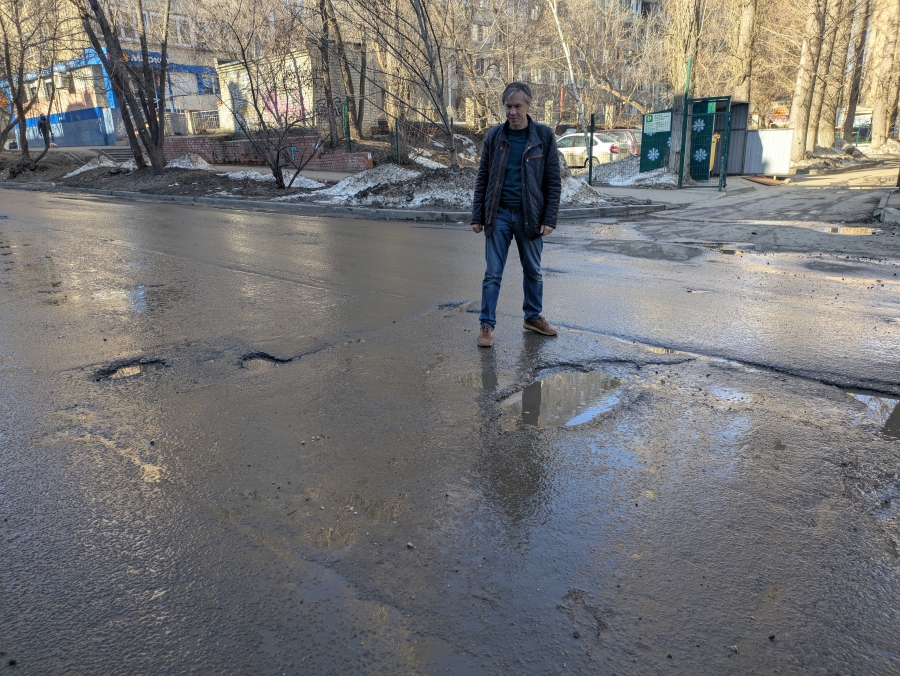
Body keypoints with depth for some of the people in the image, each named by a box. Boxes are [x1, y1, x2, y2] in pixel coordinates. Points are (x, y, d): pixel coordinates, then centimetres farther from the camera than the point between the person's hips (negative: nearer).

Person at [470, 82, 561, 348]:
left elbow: (553, 181, -1)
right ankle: (487, 324, 9)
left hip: (529, 216, 0)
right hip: (498, 215, 0)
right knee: (493, 273, 1)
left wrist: (550, 219, -8)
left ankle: (533, 317, 30)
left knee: (533, 271, 13)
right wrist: (477, 216, 1)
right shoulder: (494, 136, 2)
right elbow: (482, 179, 6)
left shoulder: (544, 136, -2)